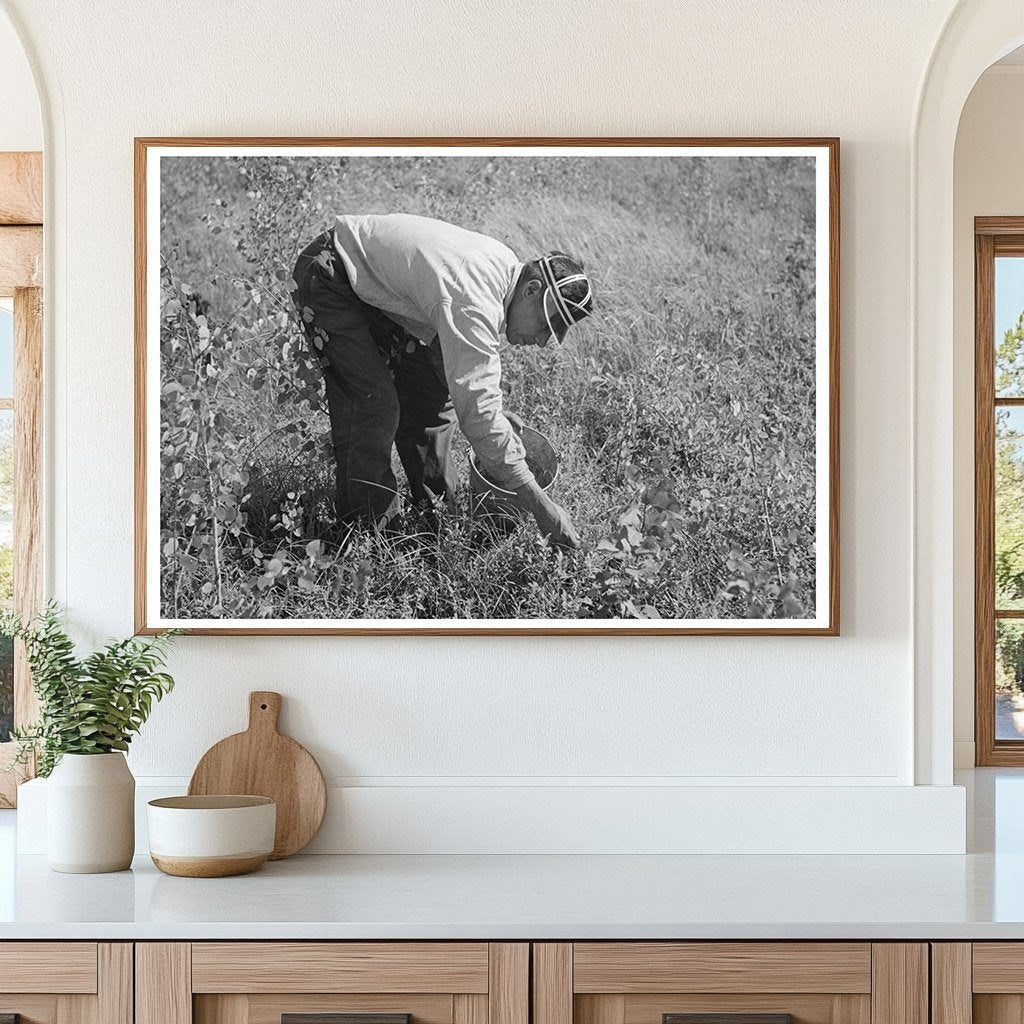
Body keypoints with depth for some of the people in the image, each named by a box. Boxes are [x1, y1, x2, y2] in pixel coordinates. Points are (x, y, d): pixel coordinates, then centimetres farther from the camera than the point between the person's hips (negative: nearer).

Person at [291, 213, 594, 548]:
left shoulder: (506, 265, -5)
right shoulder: (473, 303, -34)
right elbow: (478, 413, -36)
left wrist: (494, 415, 1)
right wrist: (540, 505, -34)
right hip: (330, 279, -10)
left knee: (433, 393, 8)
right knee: (374, 407, -17)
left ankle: (435, 508, 20)